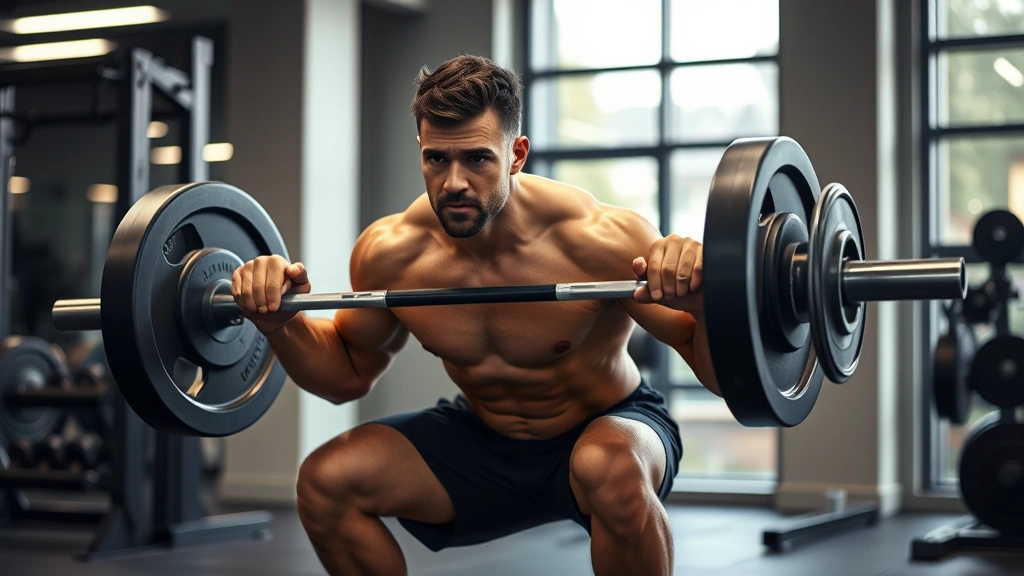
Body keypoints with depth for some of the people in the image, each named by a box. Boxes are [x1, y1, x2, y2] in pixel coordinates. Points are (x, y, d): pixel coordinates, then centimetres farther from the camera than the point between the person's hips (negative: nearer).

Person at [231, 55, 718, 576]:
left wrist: (702, 304, -46)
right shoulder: (390, 253, -15)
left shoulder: (596, 240, -28)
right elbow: (349, 372, 5)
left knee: (612, 471, -39)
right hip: (482, 441, 4)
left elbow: (721, 373, -24)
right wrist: (282, 324, -15)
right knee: (324, 482, -13)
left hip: (608, 424, -4)